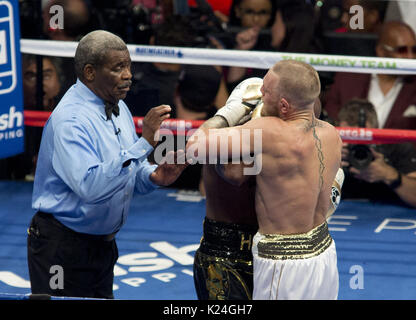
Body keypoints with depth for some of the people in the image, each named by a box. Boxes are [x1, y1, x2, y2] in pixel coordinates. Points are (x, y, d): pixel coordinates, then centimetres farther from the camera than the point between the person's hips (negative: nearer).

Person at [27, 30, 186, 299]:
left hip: (103, 243, 9)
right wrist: (144, 143, -39)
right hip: (63, 246, -9)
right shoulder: (69, 120, -23)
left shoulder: (118, 108, 6)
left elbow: (130, 174, 13)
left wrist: (154, 176, -11)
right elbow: (91, 187, -36)